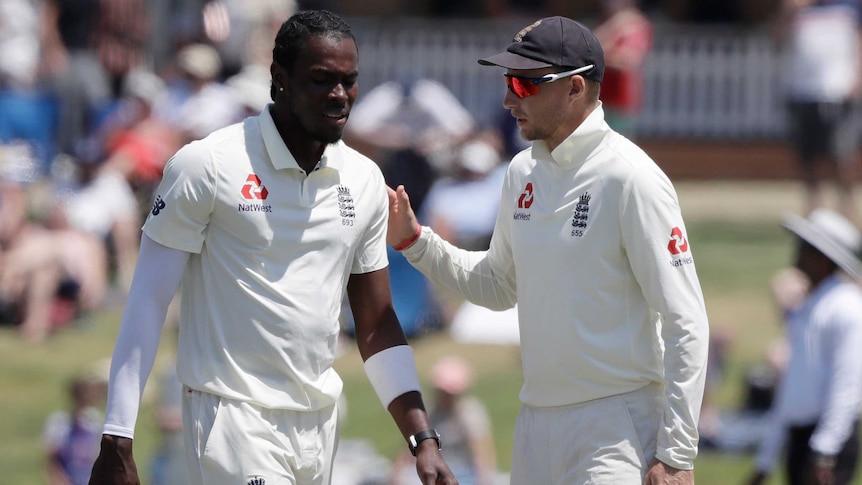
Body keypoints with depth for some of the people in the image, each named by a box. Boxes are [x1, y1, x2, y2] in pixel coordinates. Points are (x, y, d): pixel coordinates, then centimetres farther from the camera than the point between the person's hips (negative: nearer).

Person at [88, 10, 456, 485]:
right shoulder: (207, 165, -7)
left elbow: (377, 326, 14)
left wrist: (423, 440, 4)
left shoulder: (364, 181, 9)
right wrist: (116, 443, -10)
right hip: (233, 415, -5)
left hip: (319, 420, 5)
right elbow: (148, 303, -6)